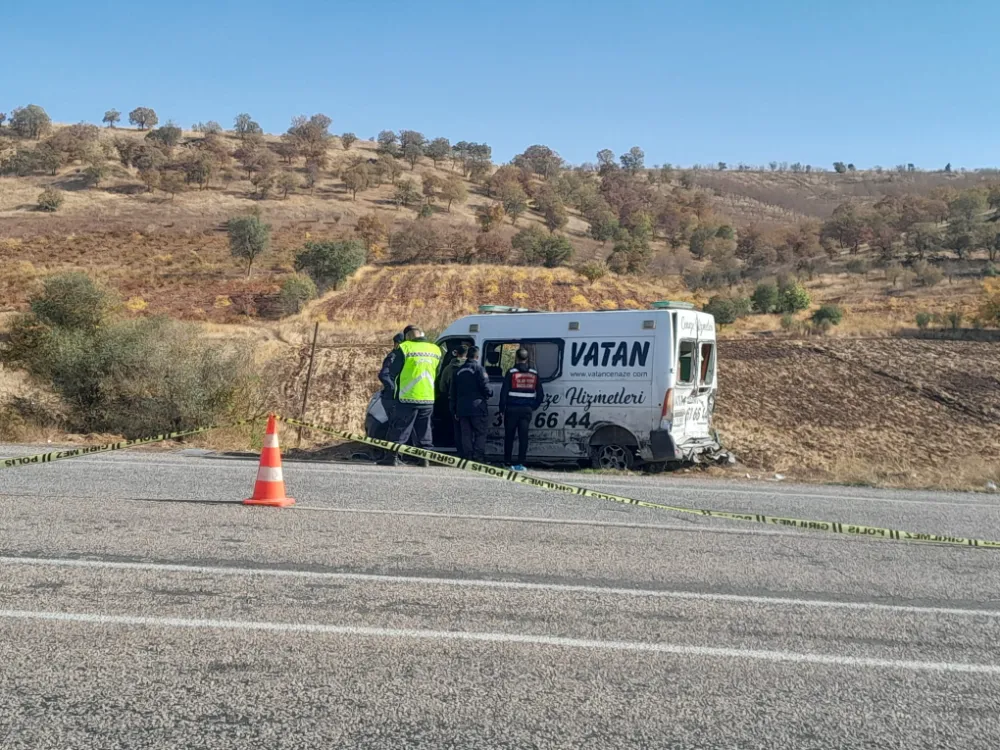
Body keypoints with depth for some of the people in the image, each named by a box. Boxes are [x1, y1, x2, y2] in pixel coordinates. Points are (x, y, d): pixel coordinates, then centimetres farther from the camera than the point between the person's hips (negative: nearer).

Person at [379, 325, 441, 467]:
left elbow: (392, 371, -3)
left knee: (399, 428, 3)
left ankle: (392, 456, 1)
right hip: (429, 398, 4)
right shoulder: (436, 350, 7)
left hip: (408, 398, -4)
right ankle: (425, 457, 10)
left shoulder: (405, 348, -8)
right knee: (424, 429, 13)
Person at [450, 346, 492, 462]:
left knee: (465, 434, 7)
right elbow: (485, 386, -12)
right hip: (477, 407, -5)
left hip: (462, 409, 6)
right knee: (480, 433, -1)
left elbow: (453, 392, 16)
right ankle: (478, 457, -9)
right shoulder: (478, 368, -7)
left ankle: (467, 457, 5)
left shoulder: (459, 370, 14)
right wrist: (489, 394, 11)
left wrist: (454, 410, 20)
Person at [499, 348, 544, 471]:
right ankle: (521, 463, -6)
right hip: (527, 410, 2)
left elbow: (504, 392, -6)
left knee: (509, 435, 9)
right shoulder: (534, 374, 7)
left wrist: (502, 408, 2)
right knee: (523, 436, 0)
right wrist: (533, 406, 19)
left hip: (512, 409, -2)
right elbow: (540, 394, 10)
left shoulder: (511, 372, -5)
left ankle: (507, 462, 16)